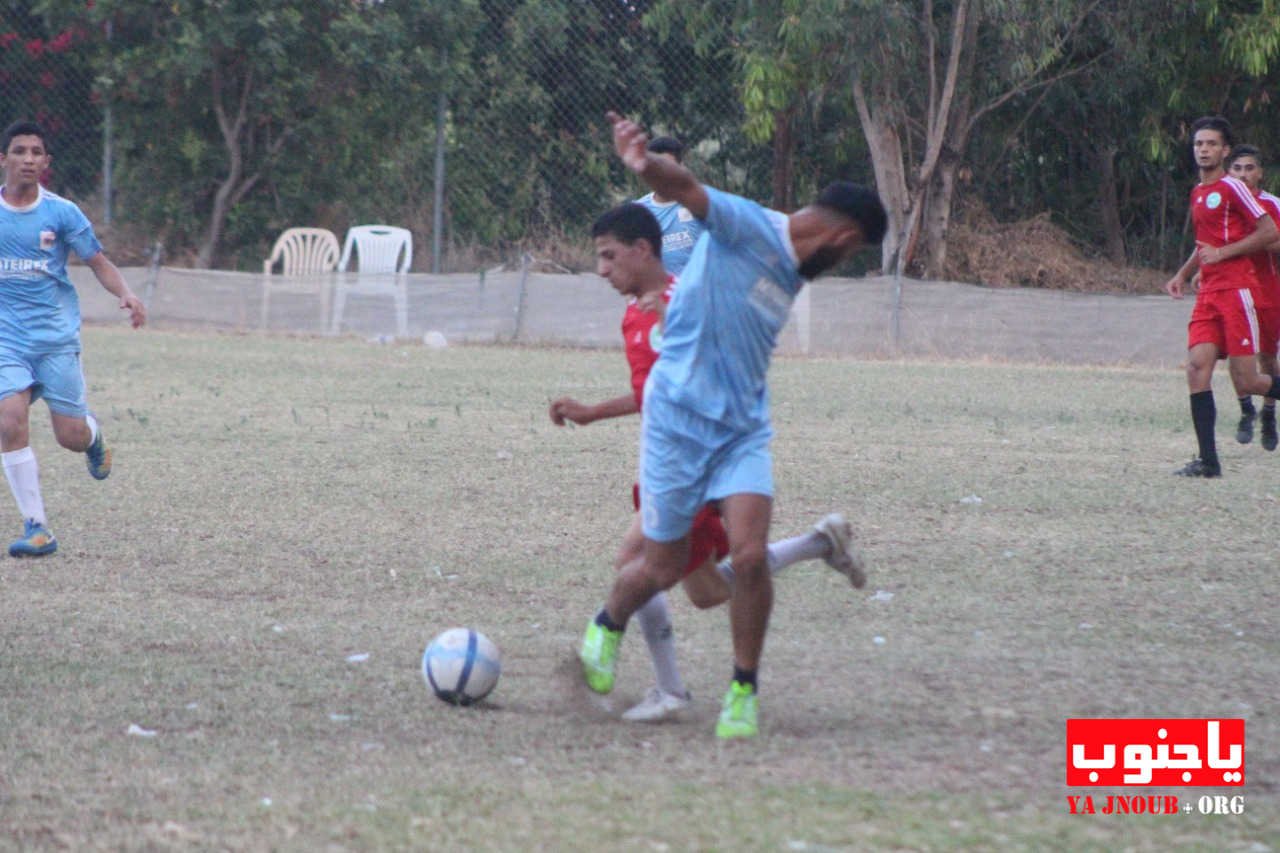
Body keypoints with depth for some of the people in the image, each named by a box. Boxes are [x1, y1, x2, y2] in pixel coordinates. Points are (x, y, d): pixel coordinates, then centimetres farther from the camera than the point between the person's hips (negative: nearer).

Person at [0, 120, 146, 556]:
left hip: (57, 336, 0)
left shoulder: (61, 212, -3)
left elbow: (99, 262, 0)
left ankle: (93, 435, 39)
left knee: (71, 436, -1)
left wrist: (125, 293, -17)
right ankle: (36, 527, -12)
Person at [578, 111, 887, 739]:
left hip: (743, 429, 6)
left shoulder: (792, 275, 14)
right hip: (677, 422, -6)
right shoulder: (746, 227, -9)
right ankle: (607, 626, 36)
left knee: (749, 555, -15)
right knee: (663, 570, 3)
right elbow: (688, 190, -28)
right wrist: (647, 167, -50)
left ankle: (744, 690, 0)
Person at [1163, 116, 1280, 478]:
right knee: (1197, 366, -9)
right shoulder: (1198, 193, 18)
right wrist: (1183, 275, 19)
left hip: (1237, 288, -7)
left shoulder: (1232, 188, -7)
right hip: (1208, 293, 7)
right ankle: (1208, 460, -9)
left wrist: (1223, 253, -14)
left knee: (1246, 381, -10)